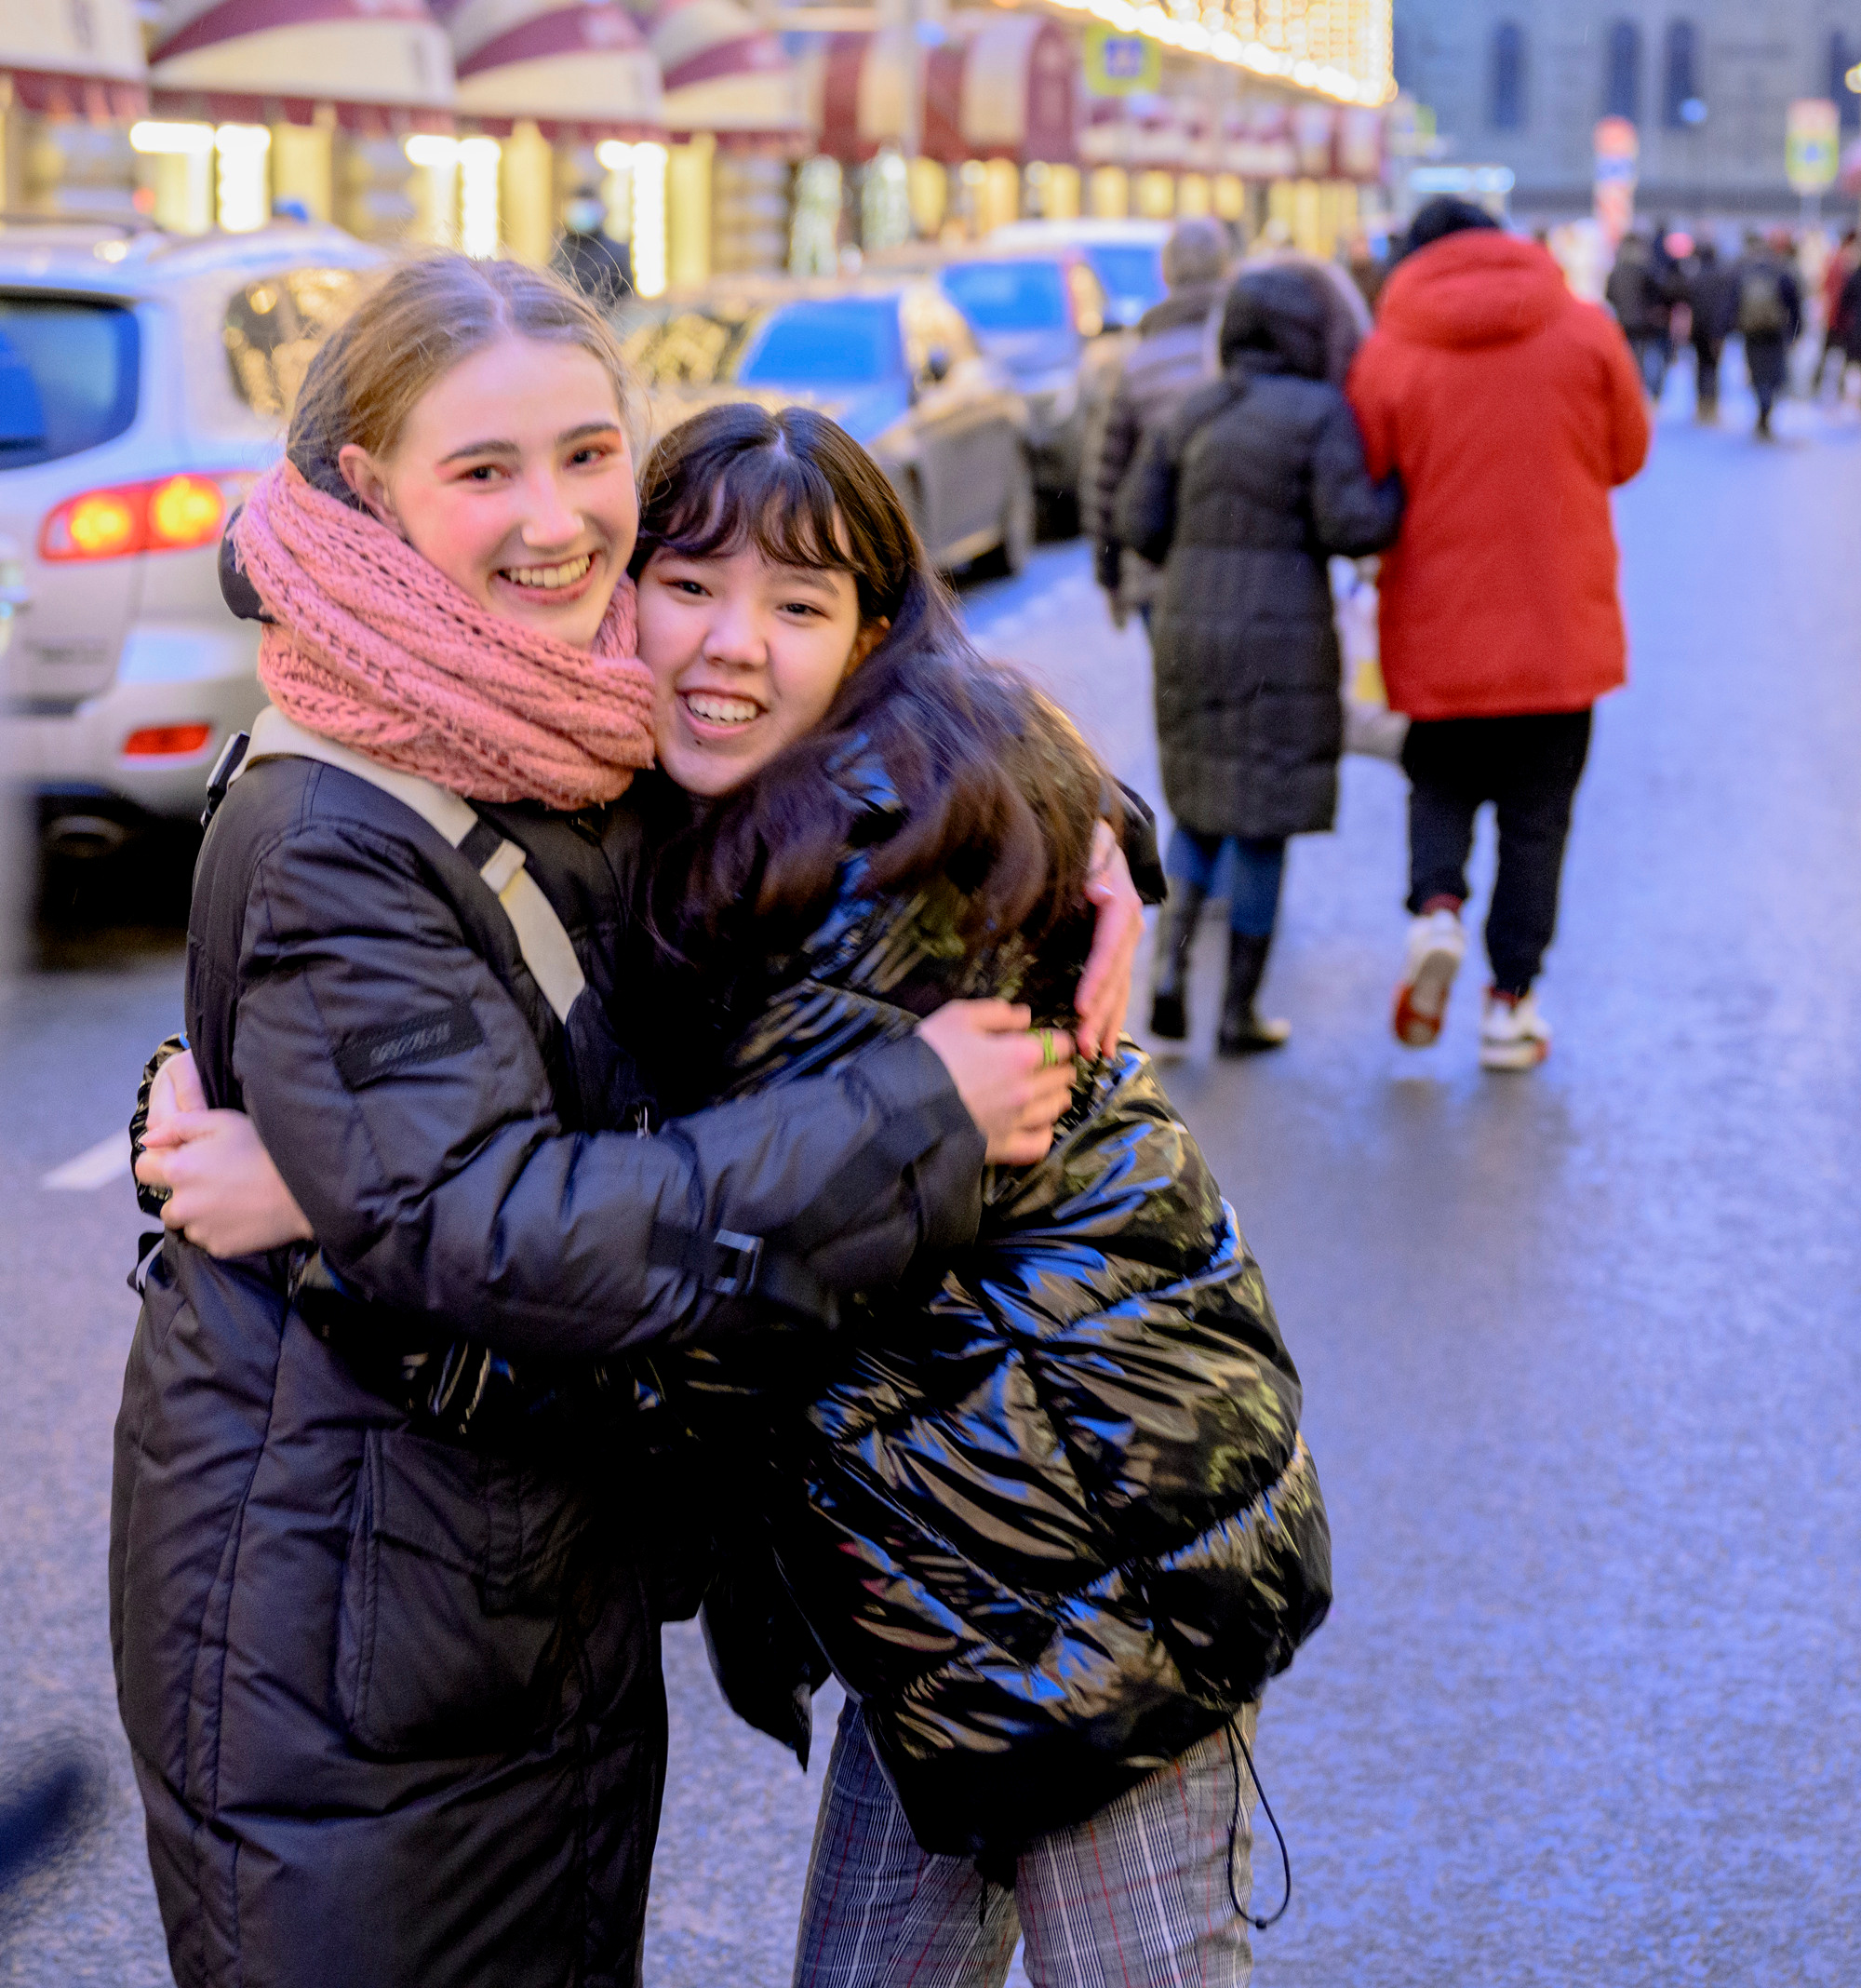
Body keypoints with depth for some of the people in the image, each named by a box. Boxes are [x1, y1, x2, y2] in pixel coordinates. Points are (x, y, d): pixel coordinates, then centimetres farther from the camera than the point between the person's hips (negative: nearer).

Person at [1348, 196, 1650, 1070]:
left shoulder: (1387, 354, -5)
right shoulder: (1585, 331, -3)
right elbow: (1627, 454, 8)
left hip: (1437, 629, 0)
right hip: (1560, 631, 0)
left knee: (1439, 786, 21)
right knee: (1537, 817, 10)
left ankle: (1436, 908, -6)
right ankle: (1510, 1004, 11)